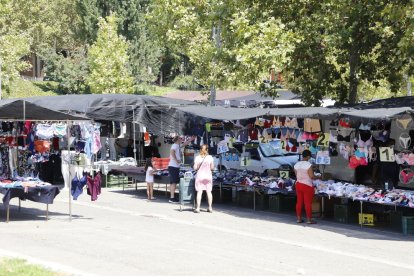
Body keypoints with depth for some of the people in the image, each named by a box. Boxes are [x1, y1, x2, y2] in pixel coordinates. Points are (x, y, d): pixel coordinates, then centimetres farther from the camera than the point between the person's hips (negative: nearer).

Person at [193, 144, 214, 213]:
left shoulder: (197, 158, -5)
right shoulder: (210, 158, -4)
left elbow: (195, 168, -6)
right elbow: (212, 168, -2)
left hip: (200, 176, -1)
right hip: (208, 176, 1)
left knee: (199, 192, 0)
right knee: (209, 192, 8)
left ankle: (198, 208, -5)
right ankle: (210, 208, 10)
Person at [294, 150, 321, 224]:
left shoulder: (296, 165, 2)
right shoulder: (308, 165, -16)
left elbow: (297, 176, 9)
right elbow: (312, 176, -16)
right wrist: (318, 177, 2)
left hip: (298, 184, 6)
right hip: (307, 186, -6)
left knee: (299, 202, 11)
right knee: (308, 203, 0)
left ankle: (299, 218, 16)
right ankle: (309, 219, 4)